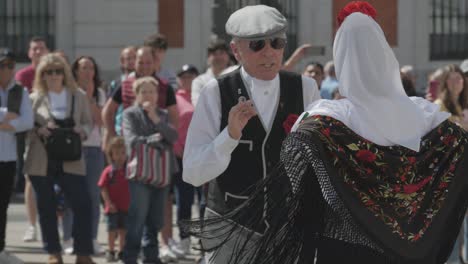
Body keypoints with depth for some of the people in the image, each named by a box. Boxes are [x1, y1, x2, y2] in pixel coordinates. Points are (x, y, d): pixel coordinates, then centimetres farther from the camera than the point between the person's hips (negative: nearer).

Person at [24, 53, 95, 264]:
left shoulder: (78, 96, 6)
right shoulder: (34, 99, 2)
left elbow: (88, 122, 11)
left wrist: (83, 131, -10)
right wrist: (38, 130, -17)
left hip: (70, 161, 1)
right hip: (41, 162, 0)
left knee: (83, 204, -7)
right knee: (46, 208, 6)